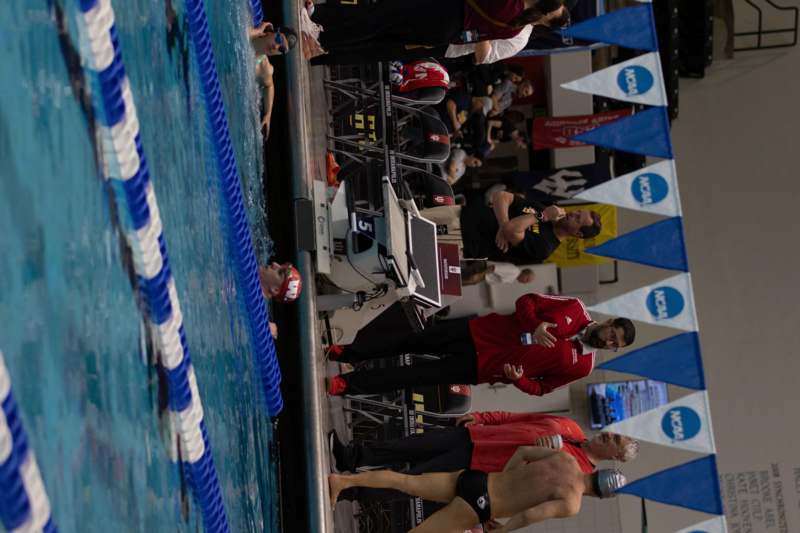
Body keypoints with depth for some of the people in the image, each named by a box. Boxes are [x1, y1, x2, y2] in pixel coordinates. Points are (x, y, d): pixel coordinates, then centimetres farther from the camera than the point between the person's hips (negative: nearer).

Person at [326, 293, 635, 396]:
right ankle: (350, 354, 21)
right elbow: (526, 301, 2)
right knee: (412, 343, 0)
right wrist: (536, 325, -16)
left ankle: (348, 385, 0)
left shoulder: (580, 366, -3)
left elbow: (540, 388, 0)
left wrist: (518, 378, -19)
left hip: (480, 367, -2)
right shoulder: (575, 309, 0)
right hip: (478, 332, 2)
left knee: (416, 377, -7)